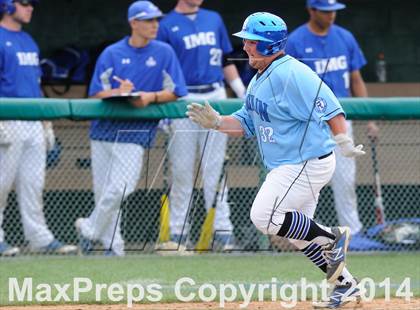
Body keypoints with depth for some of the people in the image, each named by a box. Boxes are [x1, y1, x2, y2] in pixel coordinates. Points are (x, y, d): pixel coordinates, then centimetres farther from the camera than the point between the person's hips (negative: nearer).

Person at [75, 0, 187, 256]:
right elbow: (97, 93, 1)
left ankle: (90, 229, 4)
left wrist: (150, 97, -16)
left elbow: (175, 92, 2)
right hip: (105, 127, 2)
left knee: (120, 187, -17)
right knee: (104, 191, 4)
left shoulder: (164, 52, 3)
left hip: (135, 132, -2)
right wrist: (118, 92, -19)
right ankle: (113, 246, 17)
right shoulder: (112, 53, 4)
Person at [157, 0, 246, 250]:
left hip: (215, 98, 3)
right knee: (182, 170, 1)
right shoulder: (167, 25, 1)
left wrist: (243, 95, 12)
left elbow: (226, 61, 18)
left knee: (215, 168, 2)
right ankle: (178, 231, 6)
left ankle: (222, 229, 2)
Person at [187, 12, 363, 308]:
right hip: (285, 167, 10)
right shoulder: (259, 81, 11)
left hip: (308, 163, -10)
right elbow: (246, 123, 16)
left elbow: (330, 108, -26)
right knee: (297, 232, 15)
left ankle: (333, 238, -1)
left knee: (264, 217, -15)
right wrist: (216, 122, 0)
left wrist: (344, 143, -34)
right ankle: (345, 284, 25)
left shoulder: (291, 74, -20)